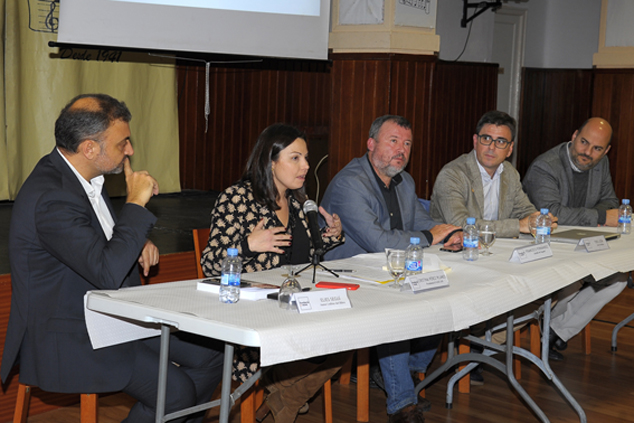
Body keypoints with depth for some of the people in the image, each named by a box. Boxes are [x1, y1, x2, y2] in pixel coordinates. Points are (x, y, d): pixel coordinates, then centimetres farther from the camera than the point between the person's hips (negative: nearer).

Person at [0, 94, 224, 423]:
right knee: (175, 391, -22)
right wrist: (136, 203, -23)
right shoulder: (51, 198, -26)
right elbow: (107, 272, -33)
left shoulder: (82, 175, 4)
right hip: (68, 338, -10)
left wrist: (138, 241, 2)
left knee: (209, 355, 4)